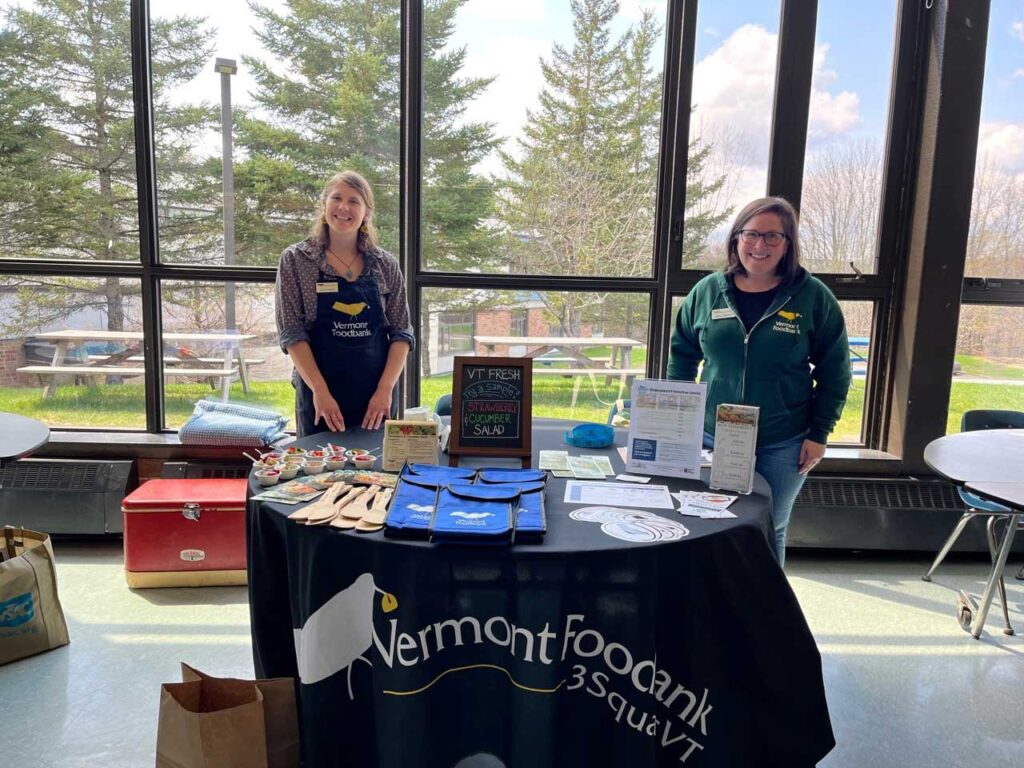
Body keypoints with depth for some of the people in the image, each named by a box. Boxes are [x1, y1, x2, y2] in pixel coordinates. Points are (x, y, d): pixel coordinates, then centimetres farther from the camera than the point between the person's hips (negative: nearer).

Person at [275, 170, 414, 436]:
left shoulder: (386, 265, 4)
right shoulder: (295, 260, -1)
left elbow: (401, 332, 2)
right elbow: (291, 332, -6)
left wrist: (385, 389, -10)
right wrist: (320, 391, -15)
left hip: (377, 397, 2)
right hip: (319, 394, -1)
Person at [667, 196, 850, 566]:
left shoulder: (814, 297, -7)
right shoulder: (707, 291, -2)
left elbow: (834, 372, -2)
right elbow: (682, 355, 8)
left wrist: (819, 434, -4)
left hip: (782, 446, -1)